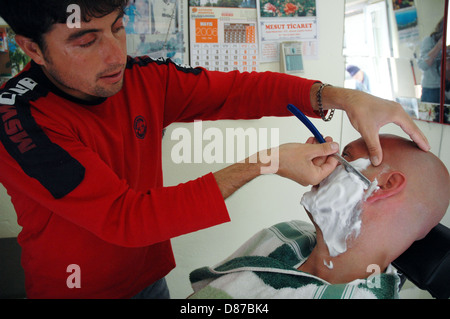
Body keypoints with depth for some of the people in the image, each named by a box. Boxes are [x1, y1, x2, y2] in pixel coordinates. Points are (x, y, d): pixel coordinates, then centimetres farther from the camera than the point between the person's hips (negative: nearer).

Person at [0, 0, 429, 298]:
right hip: (75, 287, -4)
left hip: (150, 276, 4)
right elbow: (122, 217, -33)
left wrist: (341, 97, -26)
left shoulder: (145, 80, -11)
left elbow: (237, 89, -11)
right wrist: (263, 165, -36)